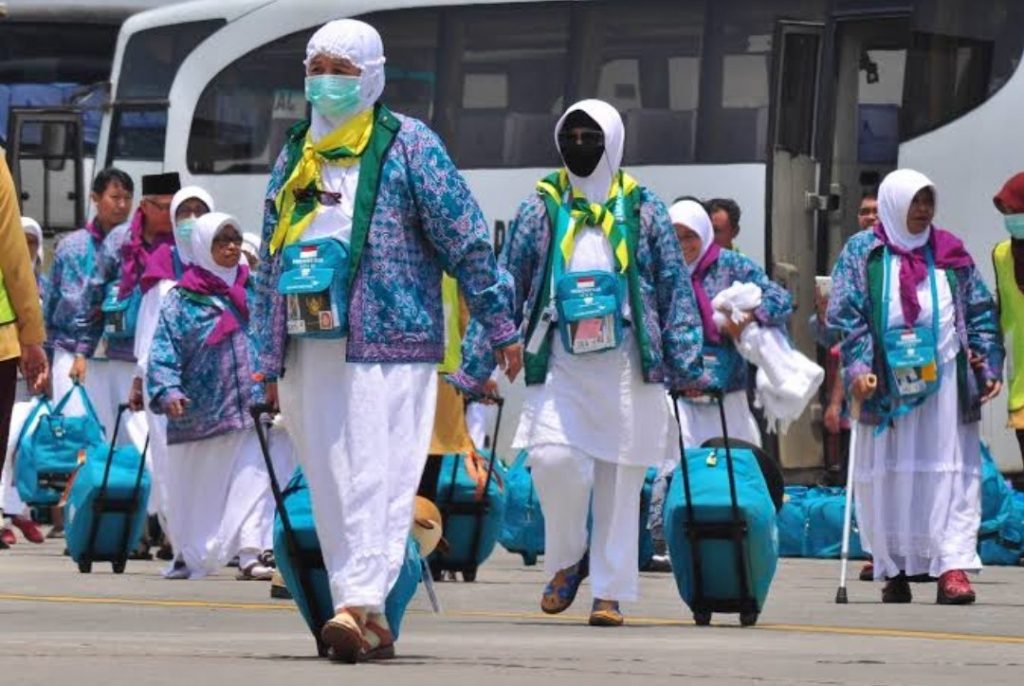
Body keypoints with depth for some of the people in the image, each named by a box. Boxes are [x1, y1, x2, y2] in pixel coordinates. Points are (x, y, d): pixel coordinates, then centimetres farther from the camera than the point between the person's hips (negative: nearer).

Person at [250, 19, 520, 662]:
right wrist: (269, 356, 19)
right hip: (309, 345, 6)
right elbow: (271, 264, 22)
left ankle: (361, 601, -22)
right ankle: (372, 623, 6)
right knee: (329, 485, 3)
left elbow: (466, 240, -1)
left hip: (387, 341, -6)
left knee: (376, 476, -14)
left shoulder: (409, 145, 1)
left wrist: (501, 325, -3)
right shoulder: (294, 156, 18)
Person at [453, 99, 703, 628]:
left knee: (620, 482, 0)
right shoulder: (540, 210, 9)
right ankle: (566, 559, 6)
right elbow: (504, 288, 9)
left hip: (627, 366, 0)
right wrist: (474, 366, 4)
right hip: (559, 366, 0)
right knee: (553, 457, -18)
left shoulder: (643, 211, 7)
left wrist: (685, 365, 1)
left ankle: (610, 592, 8)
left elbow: (675, 290, 8)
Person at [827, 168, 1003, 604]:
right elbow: (845, 315, -2)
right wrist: (856, 366, -15)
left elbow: (980, 312, 13)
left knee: (951, 475, -7)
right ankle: (894, 570, 9)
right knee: (888, 477, 1)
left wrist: (989, 364, 3)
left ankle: (952, 567, -12)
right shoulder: (861, 253, 5)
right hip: (885, 385, -1)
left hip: (945, 382, 1)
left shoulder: (950, 253, 12)